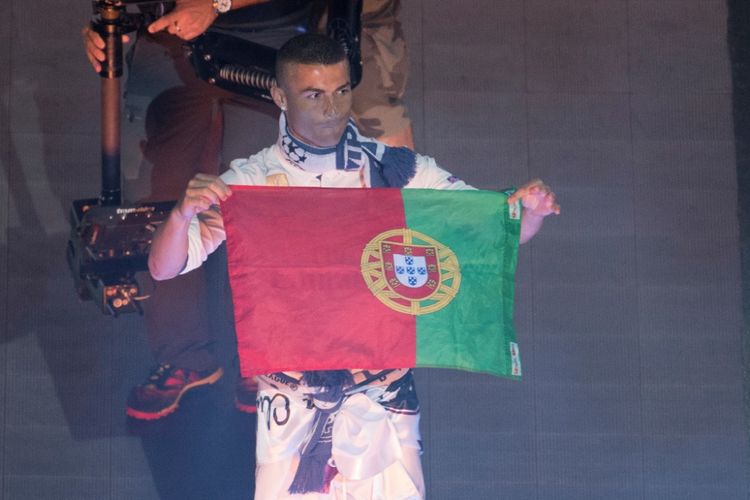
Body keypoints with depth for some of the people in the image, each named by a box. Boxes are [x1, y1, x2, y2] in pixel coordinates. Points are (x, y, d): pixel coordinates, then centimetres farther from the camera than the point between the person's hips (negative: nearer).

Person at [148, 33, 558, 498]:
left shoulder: (397, 169, 1)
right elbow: (164, 267, -5)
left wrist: (531, 211, -21)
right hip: (293, 403, 0)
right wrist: (183, 213, -26)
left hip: (384, 400, 0)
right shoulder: (252, 181, 0)